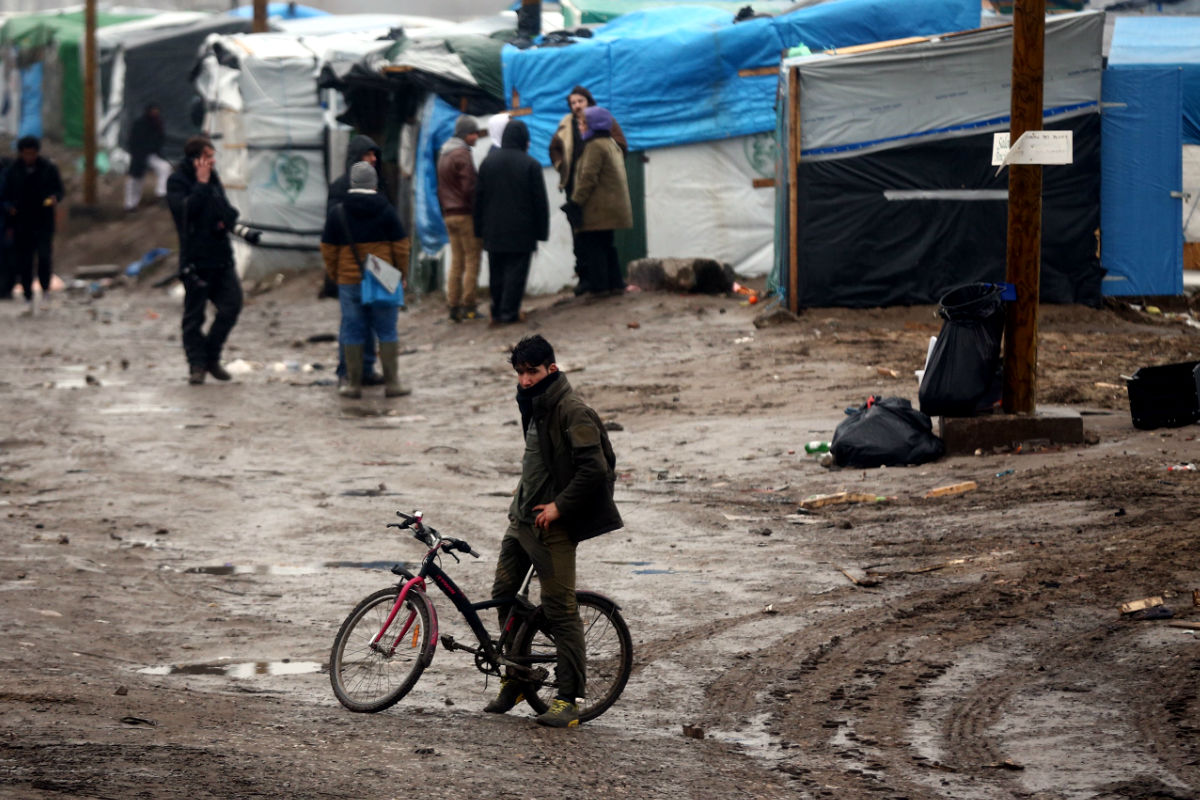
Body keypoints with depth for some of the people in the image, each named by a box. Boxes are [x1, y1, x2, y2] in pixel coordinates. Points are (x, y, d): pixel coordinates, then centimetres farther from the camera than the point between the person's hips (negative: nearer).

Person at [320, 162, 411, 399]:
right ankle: (391, 382, 6)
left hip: (350, 281, 0)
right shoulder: (386, 211, -3)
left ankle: (353, 383, 8)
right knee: (387, 330, 6)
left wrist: (333, 274, 17)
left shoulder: (338, 213, -2)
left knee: (353, 331, 6)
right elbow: (400, 246, 0)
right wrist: (403, 273, 12)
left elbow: (328, 249, 3)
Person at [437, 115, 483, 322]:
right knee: (472, 259, -5)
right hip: (466, 214, -9)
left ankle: (453, 305, 8)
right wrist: (478, 213, -10)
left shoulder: (443, 154, 17)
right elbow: (469, 188, -16)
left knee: (457, 260, 10)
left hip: (449, 214, 9)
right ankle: (468, 305, -8)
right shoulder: (462, 155, -12)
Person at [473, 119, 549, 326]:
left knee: (496, 273, 12)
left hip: (493, 231, 4)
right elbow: (540, 201, -7)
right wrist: (541, 231, 0)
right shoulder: (531, 165, -9)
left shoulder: (488, 162, 4)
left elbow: (479, 198, 7)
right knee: (516, 271, -1)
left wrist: (480, 228, 13)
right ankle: (509, 312, -5)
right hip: (521, 231, -4)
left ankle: (497, 312, 16)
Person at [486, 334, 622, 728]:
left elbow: (594, 468, -23)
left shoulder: (571, 411, -16)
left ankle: (568, 699, -4)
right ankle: (515, 678, 27)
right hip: (522, 518, 9)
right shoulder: (533, 404, 13)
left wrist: (559, 506, -20)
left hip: (552, 524, -9)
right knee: (502, 593, 11)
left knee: (560, 608, -7)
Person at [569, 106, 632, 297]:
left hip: (596, 210, -10)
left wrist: (576, 201, -16)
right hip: (612, 207, 10)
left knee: (592, 246, -6)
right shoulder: (612, 144, 18)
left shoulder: (594, 146, -12)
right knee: (605, 246, 15)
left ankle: (598, 285, -8)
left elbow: (588, 178, -19)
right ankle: (615, 283, 15)